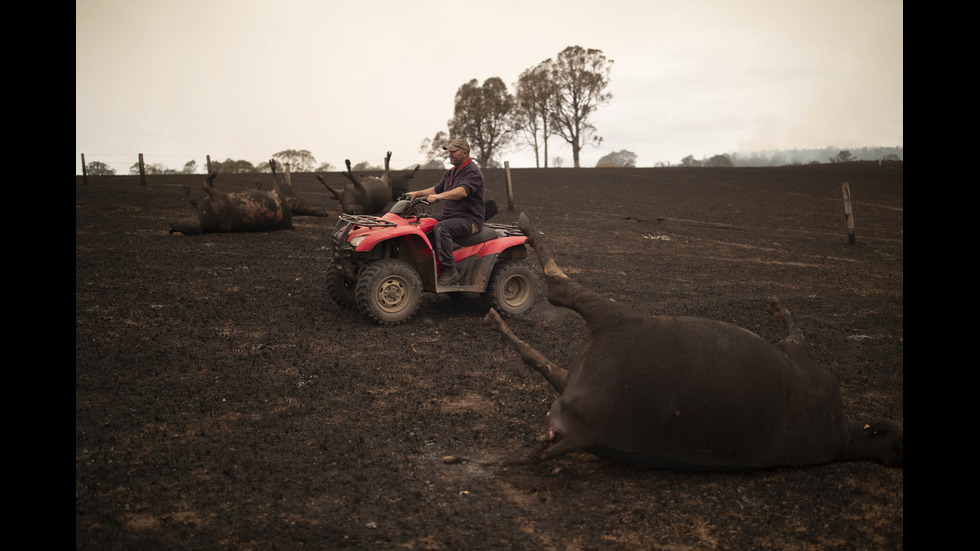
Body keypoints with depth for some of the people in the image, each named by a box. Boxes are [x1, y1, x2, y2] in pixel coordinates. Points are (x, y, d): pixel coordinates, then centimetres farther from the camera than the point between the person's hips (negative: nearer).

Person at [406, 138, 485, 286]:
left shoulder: (474, 172, -13)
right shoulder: (451, 172, 18)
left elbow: (462, 191, -31)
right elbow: (437, 189, 22)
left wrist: (439, 196, -43)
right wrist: (417, 194, 6)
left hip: (469, 219, -9)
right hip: (448, 215, 10)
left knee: (441, 228, -34)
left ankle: (449, 270, -31)